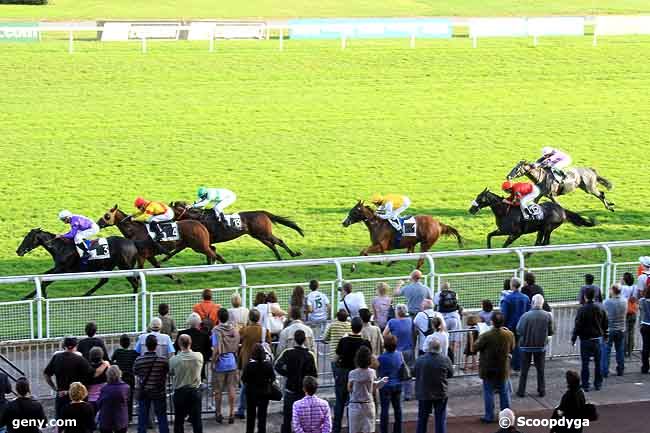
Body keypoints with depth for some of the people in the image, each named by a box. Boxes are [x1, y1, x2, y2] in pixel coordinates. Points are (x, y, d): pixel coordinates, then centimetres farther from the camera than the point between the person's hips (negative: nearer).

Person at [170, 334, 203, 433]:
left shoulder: (174, 359, -16)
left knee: (179, 421, 9)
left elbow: (170, 373, 1)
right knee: (196, 419, 8)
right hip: (195, 391, 1)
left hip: (179, 392, -1)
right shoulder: (199, 357, -10)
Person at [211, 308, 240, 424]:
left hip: (220, 364, -4)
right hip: (232, 363, 4)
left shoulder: (216, 330, -15)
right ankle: (231, 413, 9)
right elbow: (237, 346, 9)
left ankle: (218, 414, 17)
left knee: (218, 390, 9)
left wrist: (213, 362, -7)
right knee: (231, 389, 8)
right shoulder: (234, 330, -1)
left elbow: (216, 350, -17)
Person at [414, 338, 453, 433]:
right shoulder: (445, 360, -14)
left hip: (423, 394, 1)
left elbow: (415, 375, 0)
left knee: (422, 420, 14)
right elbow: (450, 374, 0)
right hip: (440, 394, -1)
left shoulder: (419, 360, -11)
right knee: (440, 420, 9)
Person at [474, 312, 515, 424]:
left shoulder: (486, 336, -22)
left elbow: (475, 347, -9)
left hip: (488, 369, -3)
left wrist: (480, 337, 7)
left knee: (489, 393, 8)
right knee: (504, 393, 15)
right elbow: (512, 348, 5)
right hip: (503, 369, 3)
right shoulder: (509, 335, -11)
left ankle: (489, 416, 12)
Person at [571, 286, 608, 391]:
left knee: (585, 363, 3)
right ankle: (598, 384, 18)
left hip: (586, 339, -4)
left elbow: (578, 326, -13)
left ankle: (585, 385, 4)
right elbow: (605, 325, 7)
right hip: (598, 339, 4)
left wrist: (573, 338, -3)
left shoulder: (582, 310, -14)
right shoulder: (600, 309, -1)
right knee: (598, 362, 12)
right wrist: (602, 334, 21)